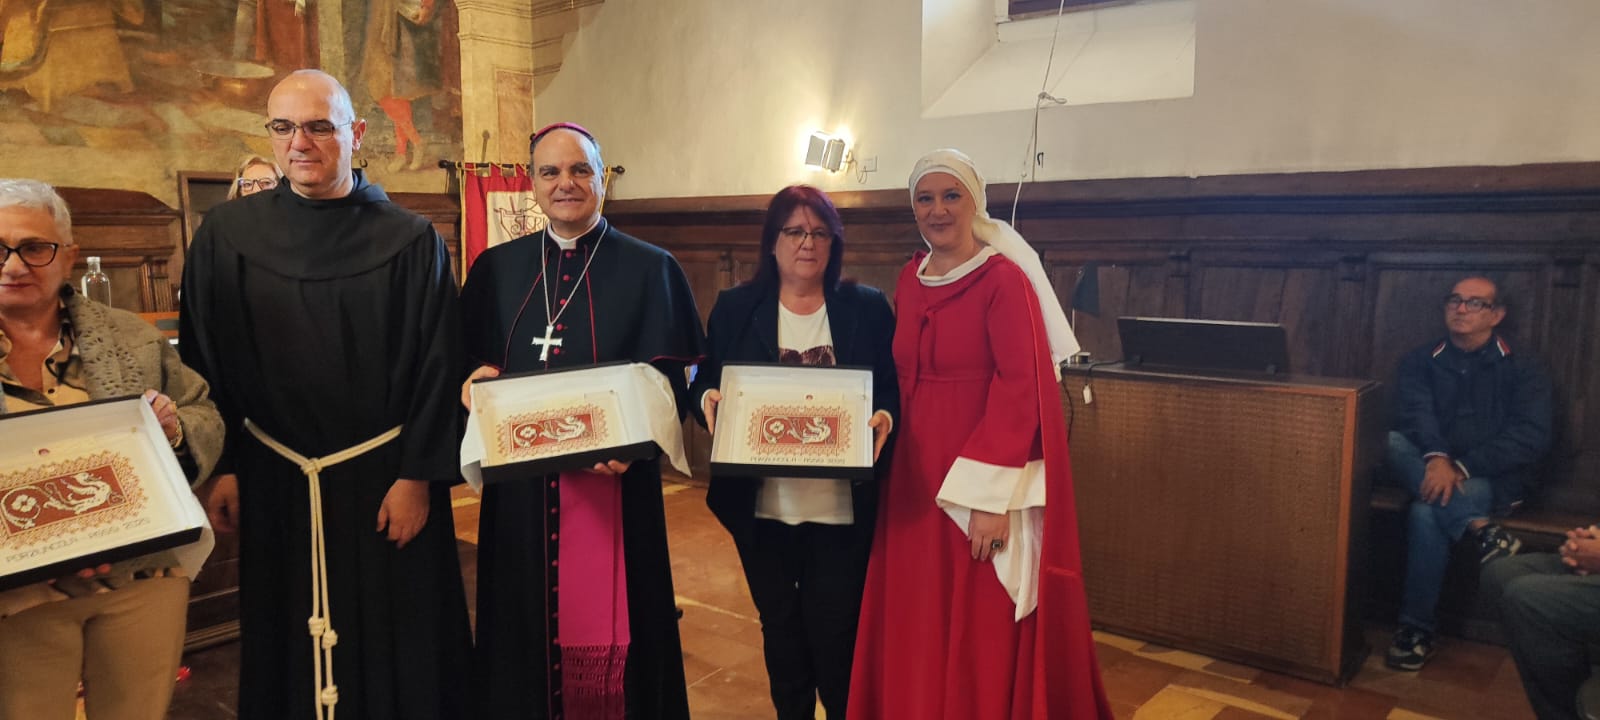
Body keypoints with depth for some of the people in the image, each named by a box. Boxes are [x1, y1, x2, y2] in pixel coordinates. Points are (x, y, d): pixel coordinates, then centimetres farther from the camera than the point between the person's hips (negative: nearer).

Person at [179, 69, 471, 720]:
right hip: (273, 484, 2)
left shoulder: (409, 241, -5)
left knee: (393, 647, 10)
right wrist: (219, 467, 1)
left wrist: (417, 476, -9)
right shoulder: (228, 235, 1)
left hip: (384, 482, -2)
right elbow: (203, 362, 5)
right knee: (286, 650, 15)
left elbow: (436, 368, -6)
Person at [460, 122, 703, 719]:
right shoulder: (496, 269, 9)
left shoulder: (650, 269, 0)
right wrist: (477, 379, -9)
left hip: (612, 486, -2)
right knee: (525, 631, 11)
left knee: (604, 636, 3)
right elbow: (468, 363, 14)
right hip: (519, 489, 3)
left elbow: (672, 382, -2)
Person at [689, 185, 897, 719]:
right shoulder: (735, 308, 4)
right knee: (780, 630, 16)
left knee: (836, 636, 4)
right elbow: (703, 386, 6)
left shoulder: (868, 308, 2)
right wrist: (709, 399, -16)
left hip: (843, 508, -1)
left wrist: (884, 417, -20)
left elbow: (893, 391, 1)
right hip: (762, 507, 2)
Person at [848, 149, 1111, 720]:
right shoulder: (910, 280, 9)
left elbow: (1019, 393, -16)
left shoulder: (1005, 280, -11)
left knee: (981, 636, 4)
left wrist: (992, 499, -20)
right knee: (915, 631, 14)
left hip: (978, 483, -6)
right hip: (916, 476, 6)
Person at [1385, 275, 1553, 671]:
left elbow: (1532, 437, -10)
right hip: (1431, 468, 3)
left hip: (1492, 479, -3)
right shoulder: (1420, 361, 10)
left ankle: (1417, 627, -23)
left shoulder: (1523, 370, 4)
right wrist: (1436, 457, -31)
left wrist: (1461, 467, -25)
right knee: (1390, 441, -31)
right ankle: (1479, 529, -39)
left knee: (1426, 512, -34)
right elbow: (1414, 412, -9)